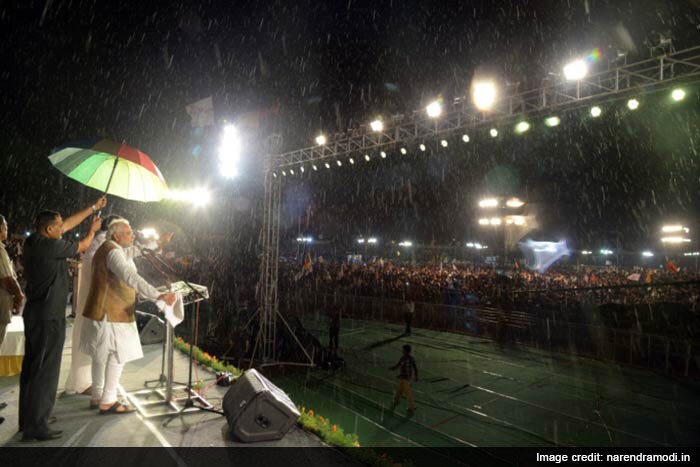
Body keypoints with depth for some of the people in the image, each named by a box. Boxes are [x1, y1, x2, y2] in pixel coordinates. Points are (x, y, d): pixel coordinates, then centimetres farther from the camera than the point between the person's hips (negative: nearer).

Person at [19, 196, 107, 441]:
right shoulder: (51, 245, -19)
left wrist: (93, 207, 18)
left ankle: (27, 419, 28)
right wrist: (93, 229, 15)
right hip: (49, 316, -10)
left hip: (33, 313, 10)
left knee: (31, 366, 16)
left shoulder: (33, 241, 7)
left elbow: (68, 223, 14)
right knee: (45, 370, -2)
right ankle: (36, 426, 5)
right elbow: (82, 246, -3)